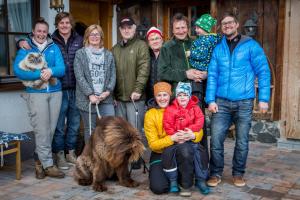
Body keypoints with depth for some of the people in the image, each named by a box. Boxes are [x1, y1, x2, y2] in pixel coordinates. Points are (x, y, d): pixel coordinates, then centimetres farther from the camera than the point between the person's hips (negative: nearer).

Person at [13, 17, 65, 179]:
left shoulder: (54, 47, 12)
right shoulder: (25, 48, 5)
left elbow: (62, 69, 2)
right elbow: (18, 70, -8)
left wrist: (51, 71, -20)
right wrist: (39, 74, -20)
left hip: (55, 92, 3)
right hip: (36, 93, -3)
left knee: (51, 129, 5)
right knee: (42, 130, -6)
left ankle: (39, 159, 22)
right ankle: (48, 165, 3)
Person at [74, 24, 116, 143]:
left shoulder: (108, 55, 14)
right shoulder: (80, 54, 5)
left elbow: (113, 75, 9)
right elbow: (79, 76, -5)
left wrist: (108, 91, -8)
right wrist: (90, 94, -13)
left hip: (106, 98, 2)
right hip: (87, 99, -2)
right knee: (90, 130, 5)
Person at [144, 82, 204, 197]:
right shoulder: (150, 115, -5)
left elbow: (199, 132, -2)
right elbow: (153, 144, -9)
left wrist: (192, 136, -27)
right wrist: (172, 139, -26)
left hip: (180, 152, 1)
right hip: (160, 154, -1)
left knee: (185, 148, -36)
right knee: (159, 187, -22)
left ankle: (186, 185, -15)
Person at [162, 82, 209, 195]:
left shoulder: (195, 108, 6)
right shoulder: (170, 109, -2)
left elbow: (200, 121, -7)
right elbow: (168, 127, -8)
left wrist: (191, 129, -23)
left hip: (191, 139, 1)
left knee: (199, 152, -20)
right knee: (168, 152, -24)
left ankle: (201, 180, -3)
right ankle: (173, 181, -8)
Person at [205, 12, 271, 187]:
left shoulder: (251, 46, 0)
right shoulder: (218, 48, 9)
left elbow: (263, 72, -2)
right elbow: (212, 75, 7)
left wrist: (263, 98, -8)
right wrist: (211, 99, -3)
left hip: (244, 102, -2)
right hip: (221, 101, 2)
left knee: (242, 141, 7)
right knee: (216, 139, -3)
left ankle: (238, 174, 25)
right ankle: (216, 173, 15)